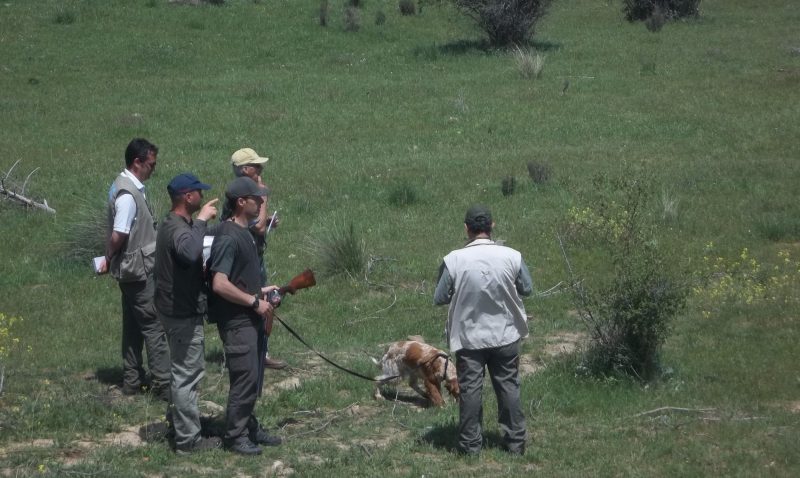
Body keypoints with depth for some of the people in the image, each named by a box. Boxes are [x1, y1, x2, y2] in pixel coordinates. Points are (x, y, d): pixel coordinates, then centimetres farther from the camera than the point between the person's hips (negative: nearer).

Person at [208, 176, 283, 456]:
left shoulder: (244, 233, 11)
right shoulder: (228, 237, -20)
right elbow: (220, 284, -27)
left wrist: (260, 292, 14)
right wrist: (255, 302, -19)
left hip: (251, 318, 10)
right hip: (236, 321, -10)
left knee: (252, 379, 17)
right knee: (245, 379, -4)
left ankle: (249, 427, 28)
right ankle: (234, 436, 7)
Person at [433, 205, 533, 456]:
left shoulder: (454, 260, -15)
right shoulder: (511, 257, -11)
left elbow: (439, 298, -7)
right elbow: (527, 289, 2)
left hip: (468, 337, -1)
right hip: (505, 335, 1)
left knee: (470, 390, 8)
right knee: (509, 387, 12)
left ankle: (470, 445, 12)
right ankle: (515, 442, 17)